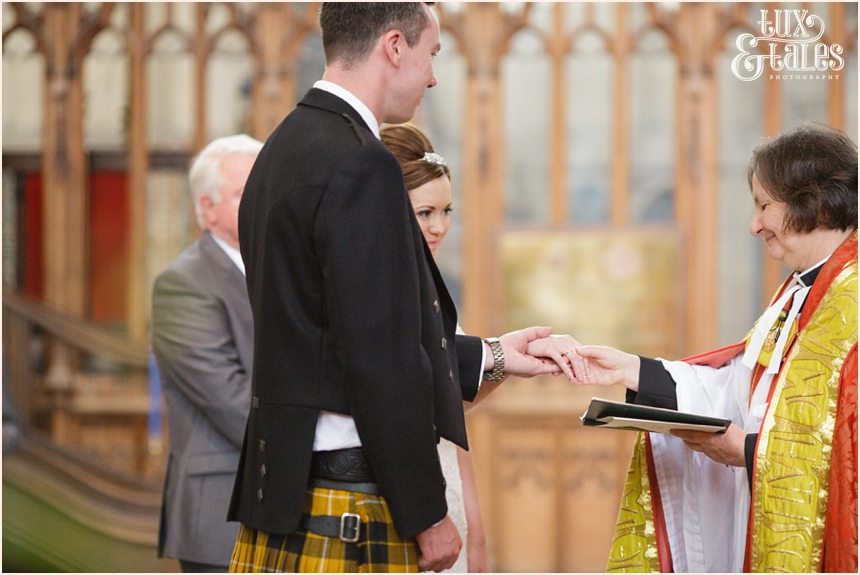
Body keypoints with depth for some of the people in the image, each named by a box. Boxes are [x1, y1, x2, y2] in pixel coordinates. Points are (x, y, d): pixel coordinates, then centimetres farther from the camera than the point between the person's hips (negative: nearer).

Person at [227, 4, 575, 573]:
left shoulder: (287, 148, 13)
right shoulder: (360, 167, -16)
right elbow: (379, 363, -19)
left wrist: (491, 356, 25)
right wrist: (428, 516, -13)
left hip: (283, 483, 9)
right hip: (346, 510, -9)